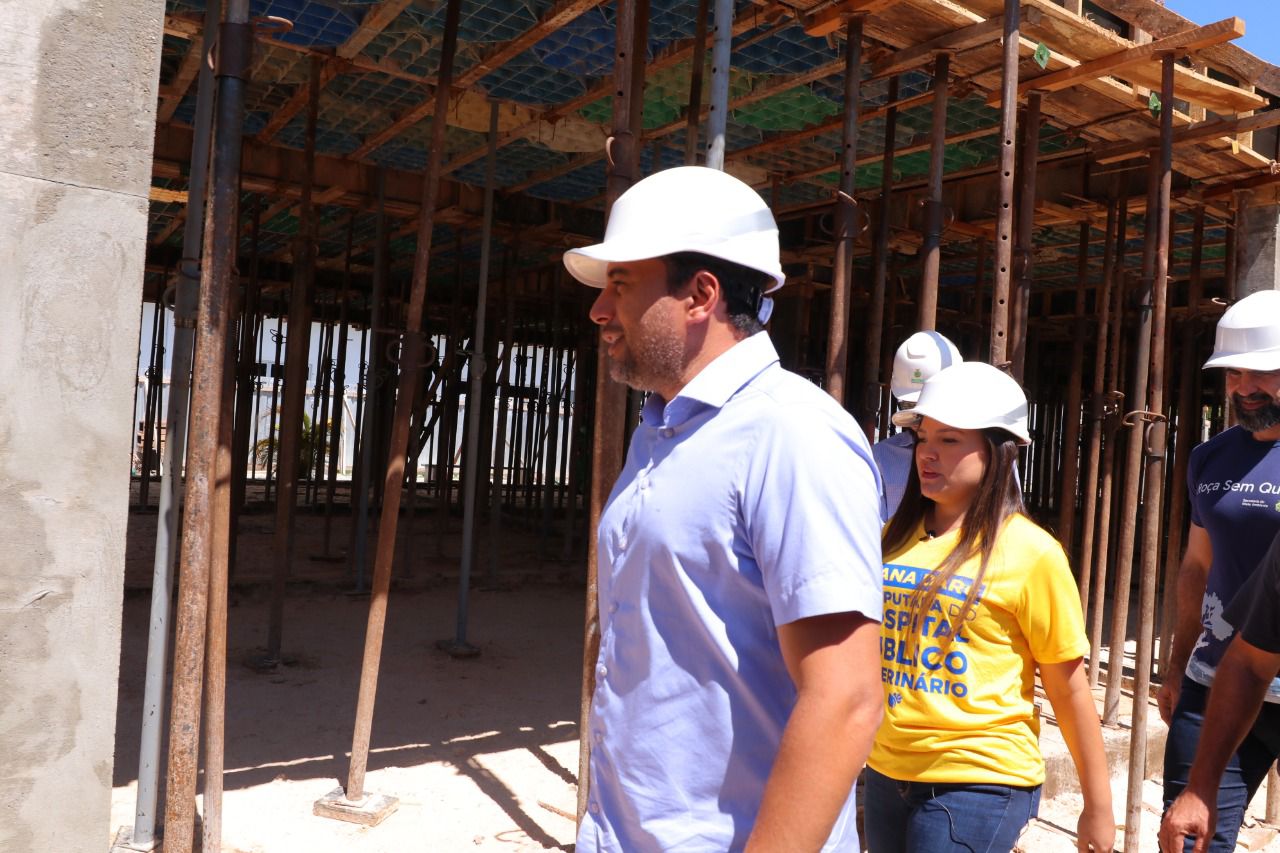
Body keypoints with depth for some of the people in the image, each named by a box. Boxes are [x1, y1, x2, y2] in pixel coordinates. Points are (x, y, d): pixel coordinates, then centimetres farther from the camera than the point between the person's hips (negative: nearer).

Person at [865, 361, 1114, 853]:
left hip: (978, 784, -5)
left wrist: (1098, 807, -1)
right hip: (887, 771, 5)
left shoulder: (1029, 552, -11)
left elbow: (1069, 691, -6)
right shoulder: (896, 536, 3)